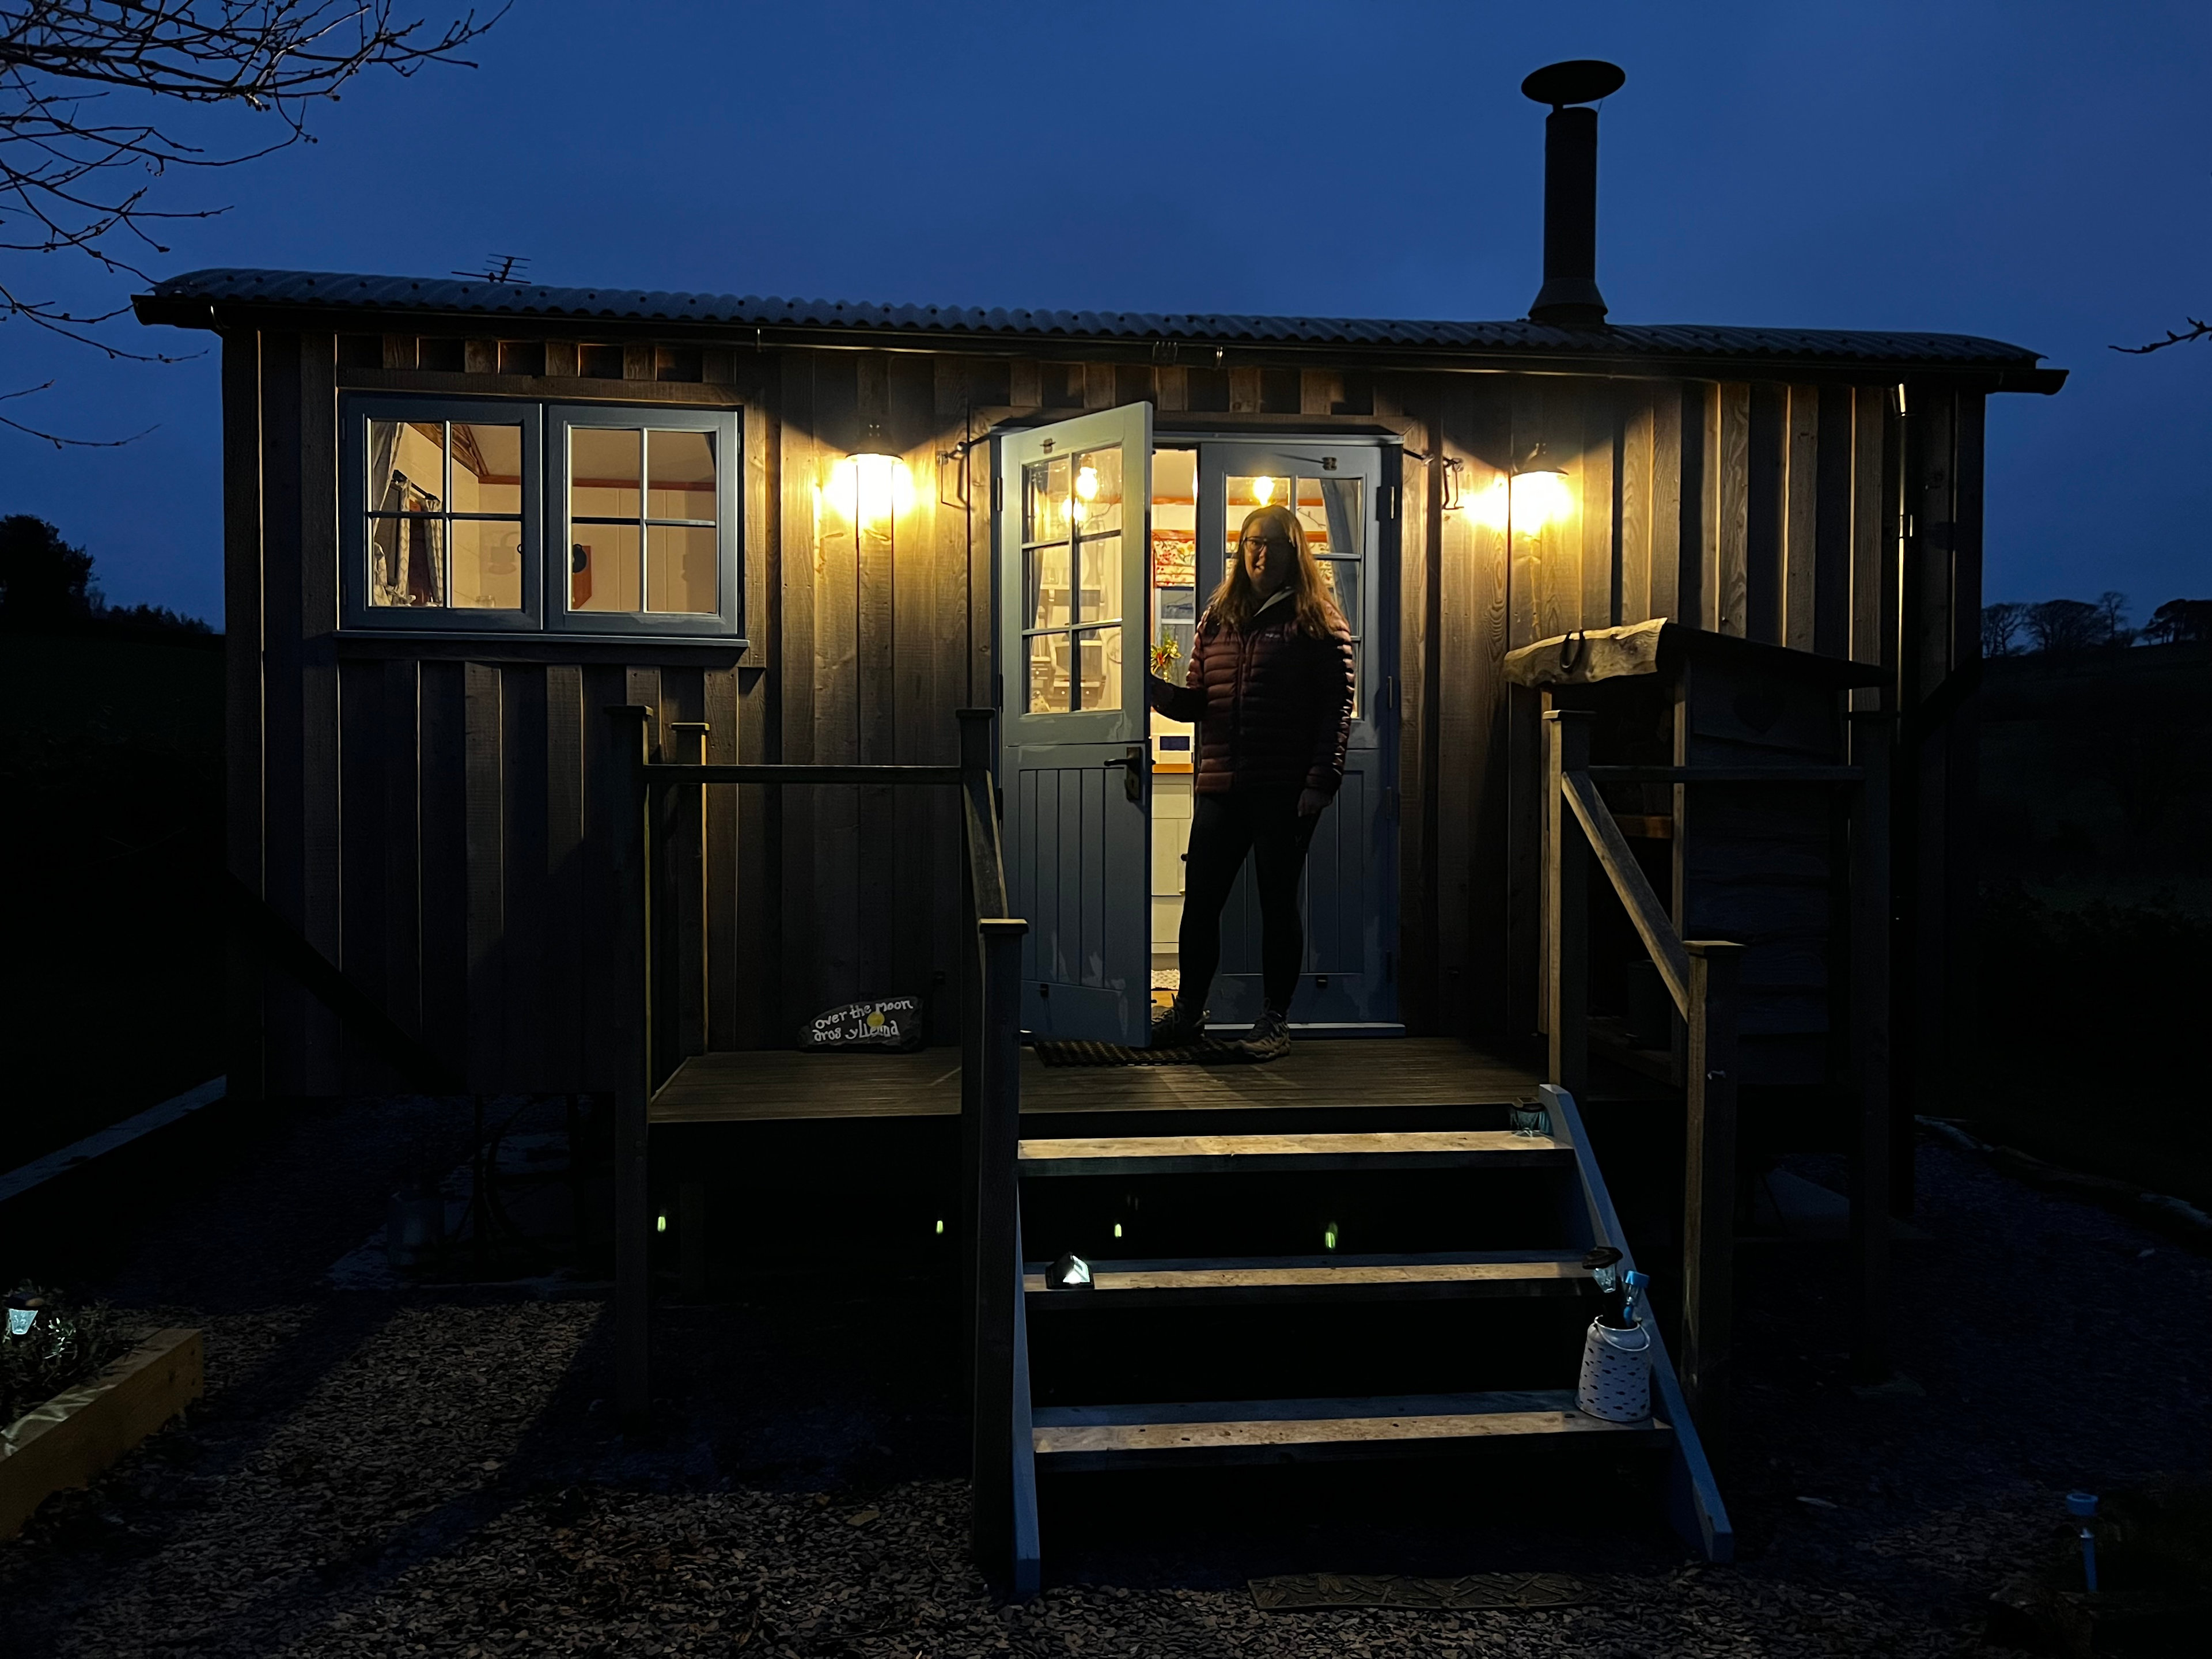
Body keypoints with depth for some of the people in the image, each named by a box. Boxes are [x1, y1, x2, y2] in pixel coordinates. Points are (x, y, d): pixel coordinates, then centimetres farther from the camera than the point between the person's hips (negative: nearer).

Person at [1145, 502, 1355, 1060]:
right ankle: (1189, 1010, 23)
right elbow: (1197, 701, 14)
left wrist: (1320, 781, -15)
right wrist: (1151, 686, -5)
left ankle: (1275, 1020, 17)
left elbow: (1338, 706, -6)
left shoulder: (1318, 621, -1)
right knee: (1200, 901, 7)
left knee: (1278, 903, 4)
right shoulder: (1218, 618, 13)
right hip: (1219, 785, 5)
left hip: (1285, 790, -4)